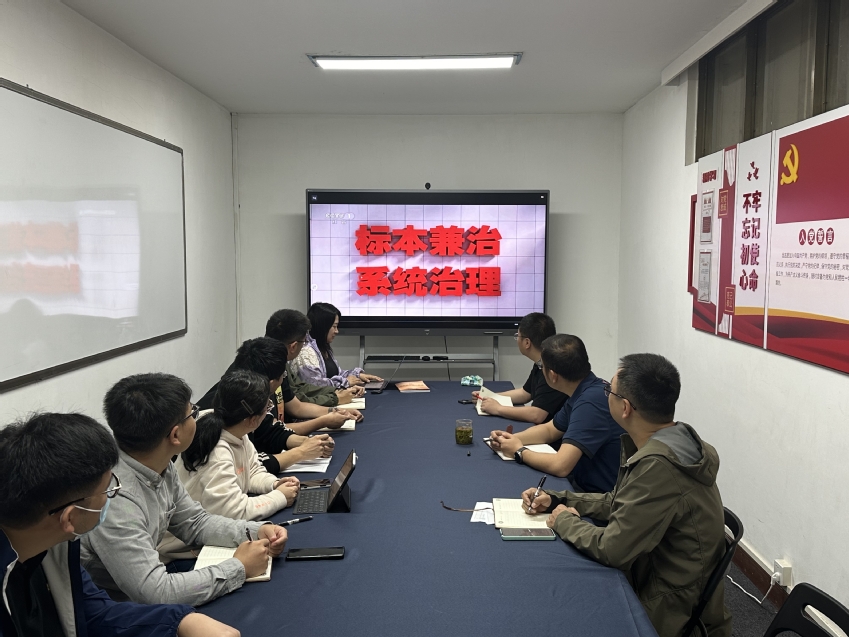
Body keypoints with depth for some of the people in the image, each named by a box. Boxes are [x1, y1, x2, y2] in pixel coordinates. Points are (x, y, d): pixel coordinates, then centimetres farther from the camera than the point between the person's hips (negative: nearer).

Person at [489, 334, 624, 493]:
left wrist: (519, 451, -13)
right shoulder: (583, 392, 3)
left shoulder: (591, 401, -27)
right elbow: (549, 430, 18)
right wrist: (510, 438, 0)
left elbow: (560, 466, -32)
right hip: (583, 486, 8)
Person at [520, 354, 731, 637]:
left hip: (670, 610, -8)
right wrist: (555, 499, 3)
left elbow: (611, 549, -25)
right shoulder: (669, 442, -1)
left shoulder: (659, 465, -30)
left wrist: (564, 521, -8)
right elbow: (618, 502, 11)